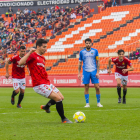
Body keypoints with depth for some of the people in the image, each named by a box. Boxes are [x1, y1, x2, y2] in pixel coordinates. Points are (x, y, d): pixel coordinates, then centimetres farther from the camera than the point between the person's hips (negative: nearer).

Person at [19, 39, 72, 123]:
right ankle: (63, 119, -2)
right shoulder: (32, 56, -9)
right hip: (39, 85, -9)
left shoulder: (42, 58, 18)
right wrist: (30, 52, -29)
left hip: (47, 83, 9)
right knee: (58, 98, -14)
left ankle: (46, 106, 37)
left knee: (61, 97, 13)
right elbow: (20, 63, -26)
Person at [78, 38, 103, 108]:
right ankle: (87, 103, 8)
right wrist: (79, 73, 3)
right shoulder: (82, 52, 3)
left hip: (94, 71, 0)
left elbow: (98, 62, 4)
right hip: (86, 72, 0)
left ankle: (98, 103, 8)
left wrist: (97, 72, -4)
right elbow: (80, 63, 9)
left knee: (97, 87, -4)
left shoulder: (95, 51, 2)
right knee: (86, 87, 1)